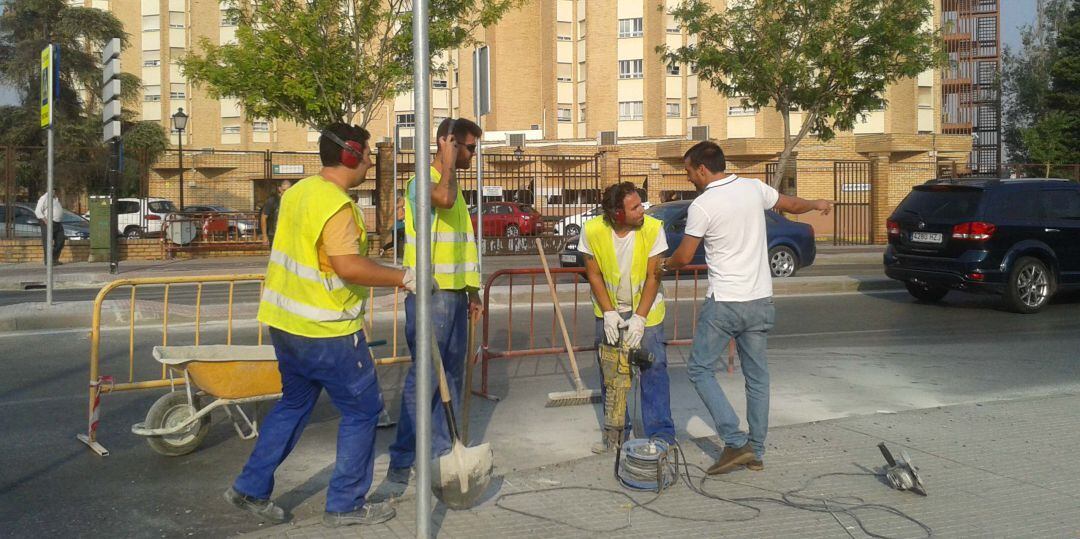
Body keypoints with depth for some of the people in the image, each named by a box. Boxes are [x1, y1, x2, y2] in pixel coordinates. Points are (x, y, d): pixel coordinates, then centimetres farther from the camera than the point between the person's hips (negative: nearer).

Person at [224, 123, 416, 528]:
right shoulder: (336, 204, -19)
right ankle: (346, 504, 14)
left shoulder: (299, 191, 10)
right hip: (327, 332, -9)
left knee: (294, 404, 23)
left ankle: (251, 488, 28)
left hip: (285, 323, 9)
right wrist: (403, 277, -19)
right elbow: (348, 266, -28)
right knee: (362, 410, 6)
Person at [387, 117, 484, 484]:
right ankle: (402, 461, 3)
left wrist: (472, 291, 20)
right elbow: (443, 198, -36)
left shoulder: (453, 184, 19)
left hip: (454, 294, 9)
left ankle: (441, 452, 23)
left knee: (452, 375, 12)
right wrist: (448, 160, -18)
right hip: (429, 294, -9)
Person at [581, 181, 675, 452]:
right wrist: (609, 313, -15)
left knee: (654, 369, -5)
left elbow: (653, 277, -17)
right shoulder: (592, 230, -19)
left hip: (646, 309, -2)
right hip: (609, 310, 2)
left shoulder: (653, 228, -22)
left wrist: (639, 318, -20)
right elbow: (594, 274, -8)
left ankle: (661, 433, 5)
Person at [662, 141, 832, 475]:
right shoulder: (754, 188, 3)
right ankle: (756, 452, 20)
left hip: (724, 303, -6)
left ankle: (736, 443, -4)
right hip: (760, 300, 7)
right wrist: (818, 204, 43)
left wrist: (664, 265, 18)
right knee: (757, 376, 13)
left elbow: (683, 257, -5)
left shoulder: (701, 206, -13)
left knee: (700, 369, 4)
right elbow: (791, 204, 22)